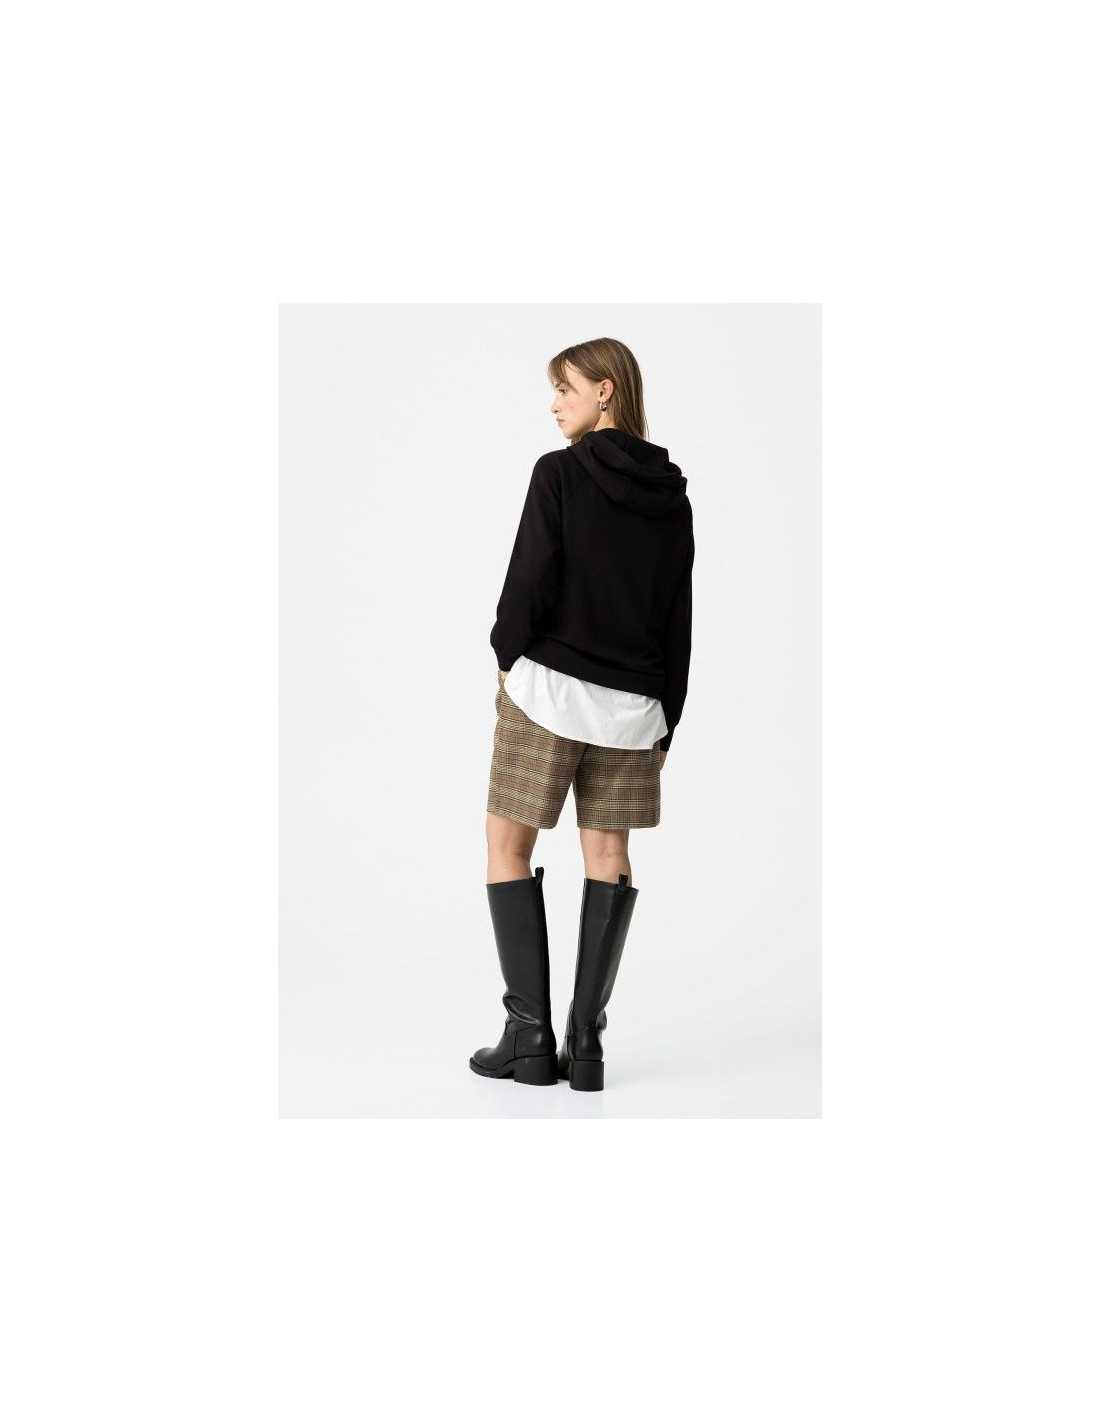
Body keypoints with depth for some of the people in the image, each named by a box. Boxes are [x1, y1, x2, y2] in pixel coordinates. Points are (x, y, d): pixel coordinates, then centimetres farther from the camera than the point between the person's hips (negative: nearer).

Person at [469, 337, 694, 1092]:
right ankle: (586, 1044, 7)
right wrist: (667, 719, 13)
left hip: (550, 686, -5)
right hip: (632, 700, 5)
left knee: (509, 845, 6)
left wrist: (507, 653, 5)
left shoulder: (559, 472, -8)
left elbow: (530, 580, -14)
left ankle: (530, 1035, 3)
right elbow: (679, 618, 9)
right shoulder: (671, 493, 8)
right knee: (609, 859, 8)